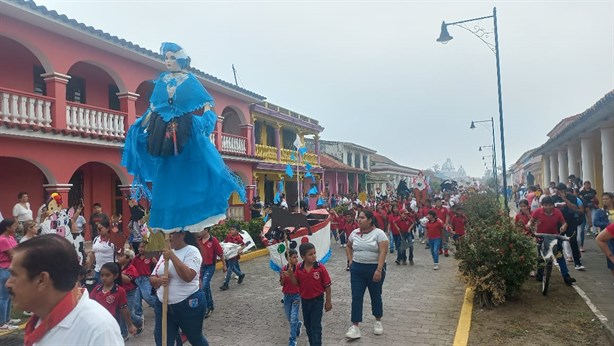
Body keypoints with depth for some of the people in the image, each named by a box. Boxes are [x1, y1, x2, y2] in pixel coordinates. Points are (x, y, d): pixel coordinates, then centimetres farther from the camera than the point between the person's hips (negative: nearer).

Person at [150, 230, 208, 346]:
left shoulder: (191, 251, -11)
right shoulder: (166, 253, 9)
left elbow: (188, 276, -26)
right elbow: (152, 278, 11)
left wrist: (173, 257, -24)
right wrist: (159, 280, -12)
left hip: (188, 305, -6)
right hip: (163, 305, 6)